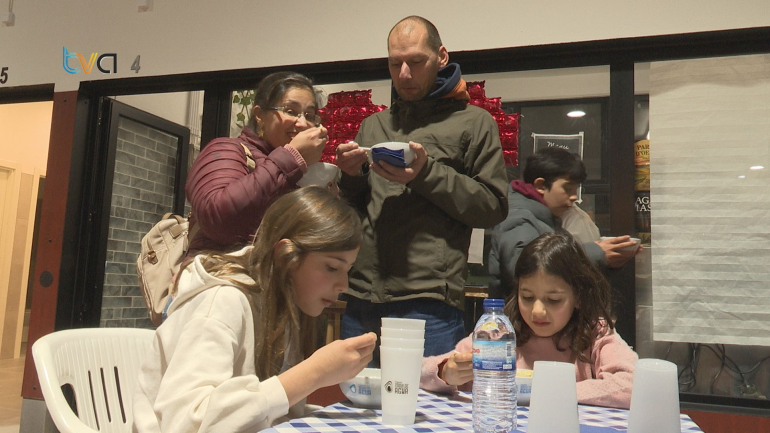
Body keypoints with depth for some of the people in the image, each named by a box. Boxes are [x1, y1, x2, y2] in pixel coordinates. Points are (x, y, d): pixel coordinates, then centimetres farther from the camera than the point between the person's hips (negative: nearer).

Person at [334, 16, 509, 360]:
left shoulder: (474, 122, 6)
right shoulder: (372, 125, 19)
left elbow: (493, 208, -3)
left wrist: (427, 173, -12)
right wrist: (351, 176, 1)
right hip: (360, 298, 5)